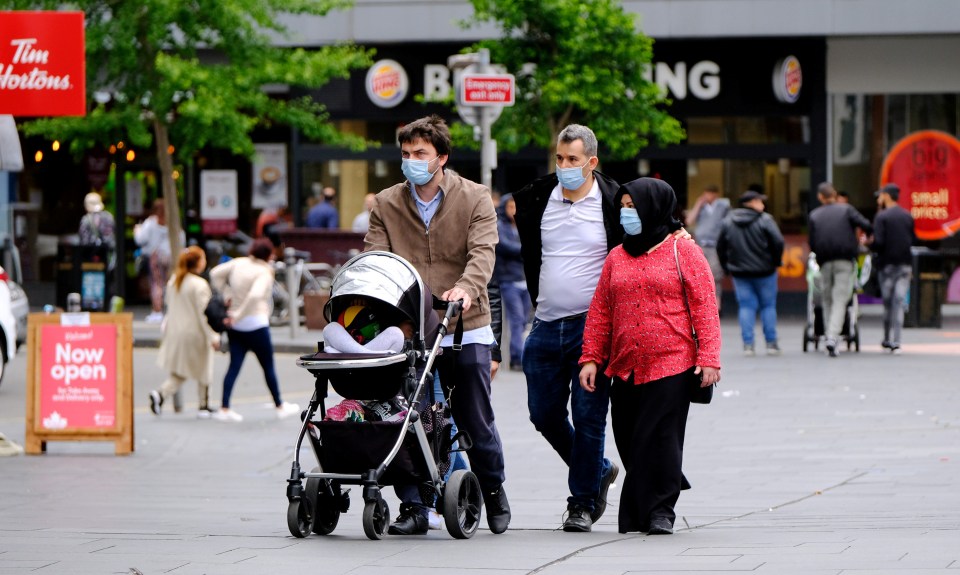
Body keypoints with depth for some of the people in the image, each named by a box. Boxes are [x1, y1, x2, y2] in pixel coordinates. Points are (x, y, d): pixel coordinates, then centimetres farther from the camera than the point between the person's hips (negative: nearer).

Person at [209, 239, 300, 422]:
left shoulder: (239, 263, 2)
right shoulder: (264, 273, -17)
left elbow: (216, 273, 10)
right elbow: (255, 296, -33)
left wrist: (227, 296, 10)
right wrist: (237, 316, -25)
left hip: (235, 325, 6)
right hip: (256, 324, -6)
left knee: (234, 365, 6)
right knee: (268, 366, 8)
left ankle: (224, 408, -1)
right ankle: (280, 407, 20)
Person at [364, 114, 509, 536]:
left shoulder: (474, 199, 0)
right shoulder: (386, 205, 8)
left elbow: (482, 252, -13)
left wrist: (466, 288, -34)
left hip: (465, 331, -2)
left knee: (476, 422, 7)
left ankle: (493, 491, 30)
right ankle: (413, 508, 1)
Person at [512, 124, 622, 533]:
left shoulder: (614, 204, -5)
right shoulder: (537, 199, 6)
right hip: (546, 326, 5)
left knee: (587, 417, -4)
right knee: (544, 414, 7)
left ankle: (583, 502, 5)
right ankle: (597, 471, 29)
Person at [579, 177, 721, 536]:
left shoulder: (683, 253, 1)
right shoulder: (616, 258, 14)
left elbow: (704, 307, -3)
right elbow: (600, 313, 15)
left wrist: (708, 358, -10)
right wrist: (590, 358, 7)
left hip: (672, 365, -5)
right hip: (625, 368, 5)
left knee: (661, 438, -8)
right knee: (629, 439, 5)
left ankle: (660, 510, 2)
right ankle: (634, 516, 15)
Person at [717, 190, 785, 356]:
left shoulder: (728, 221, 5)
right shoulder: (764, 220, -8)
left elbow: (720, 247, 8)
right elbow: (778, 242, -15)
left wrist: (727, 267, 15)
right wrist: (776, 261, -1)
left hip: (739, 272, 3)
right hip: (764, 271, -3)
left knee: (746, 306, 6)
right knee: (768, 305, 7)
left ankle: (748, 344, -2)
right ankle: (771, 343, 6)